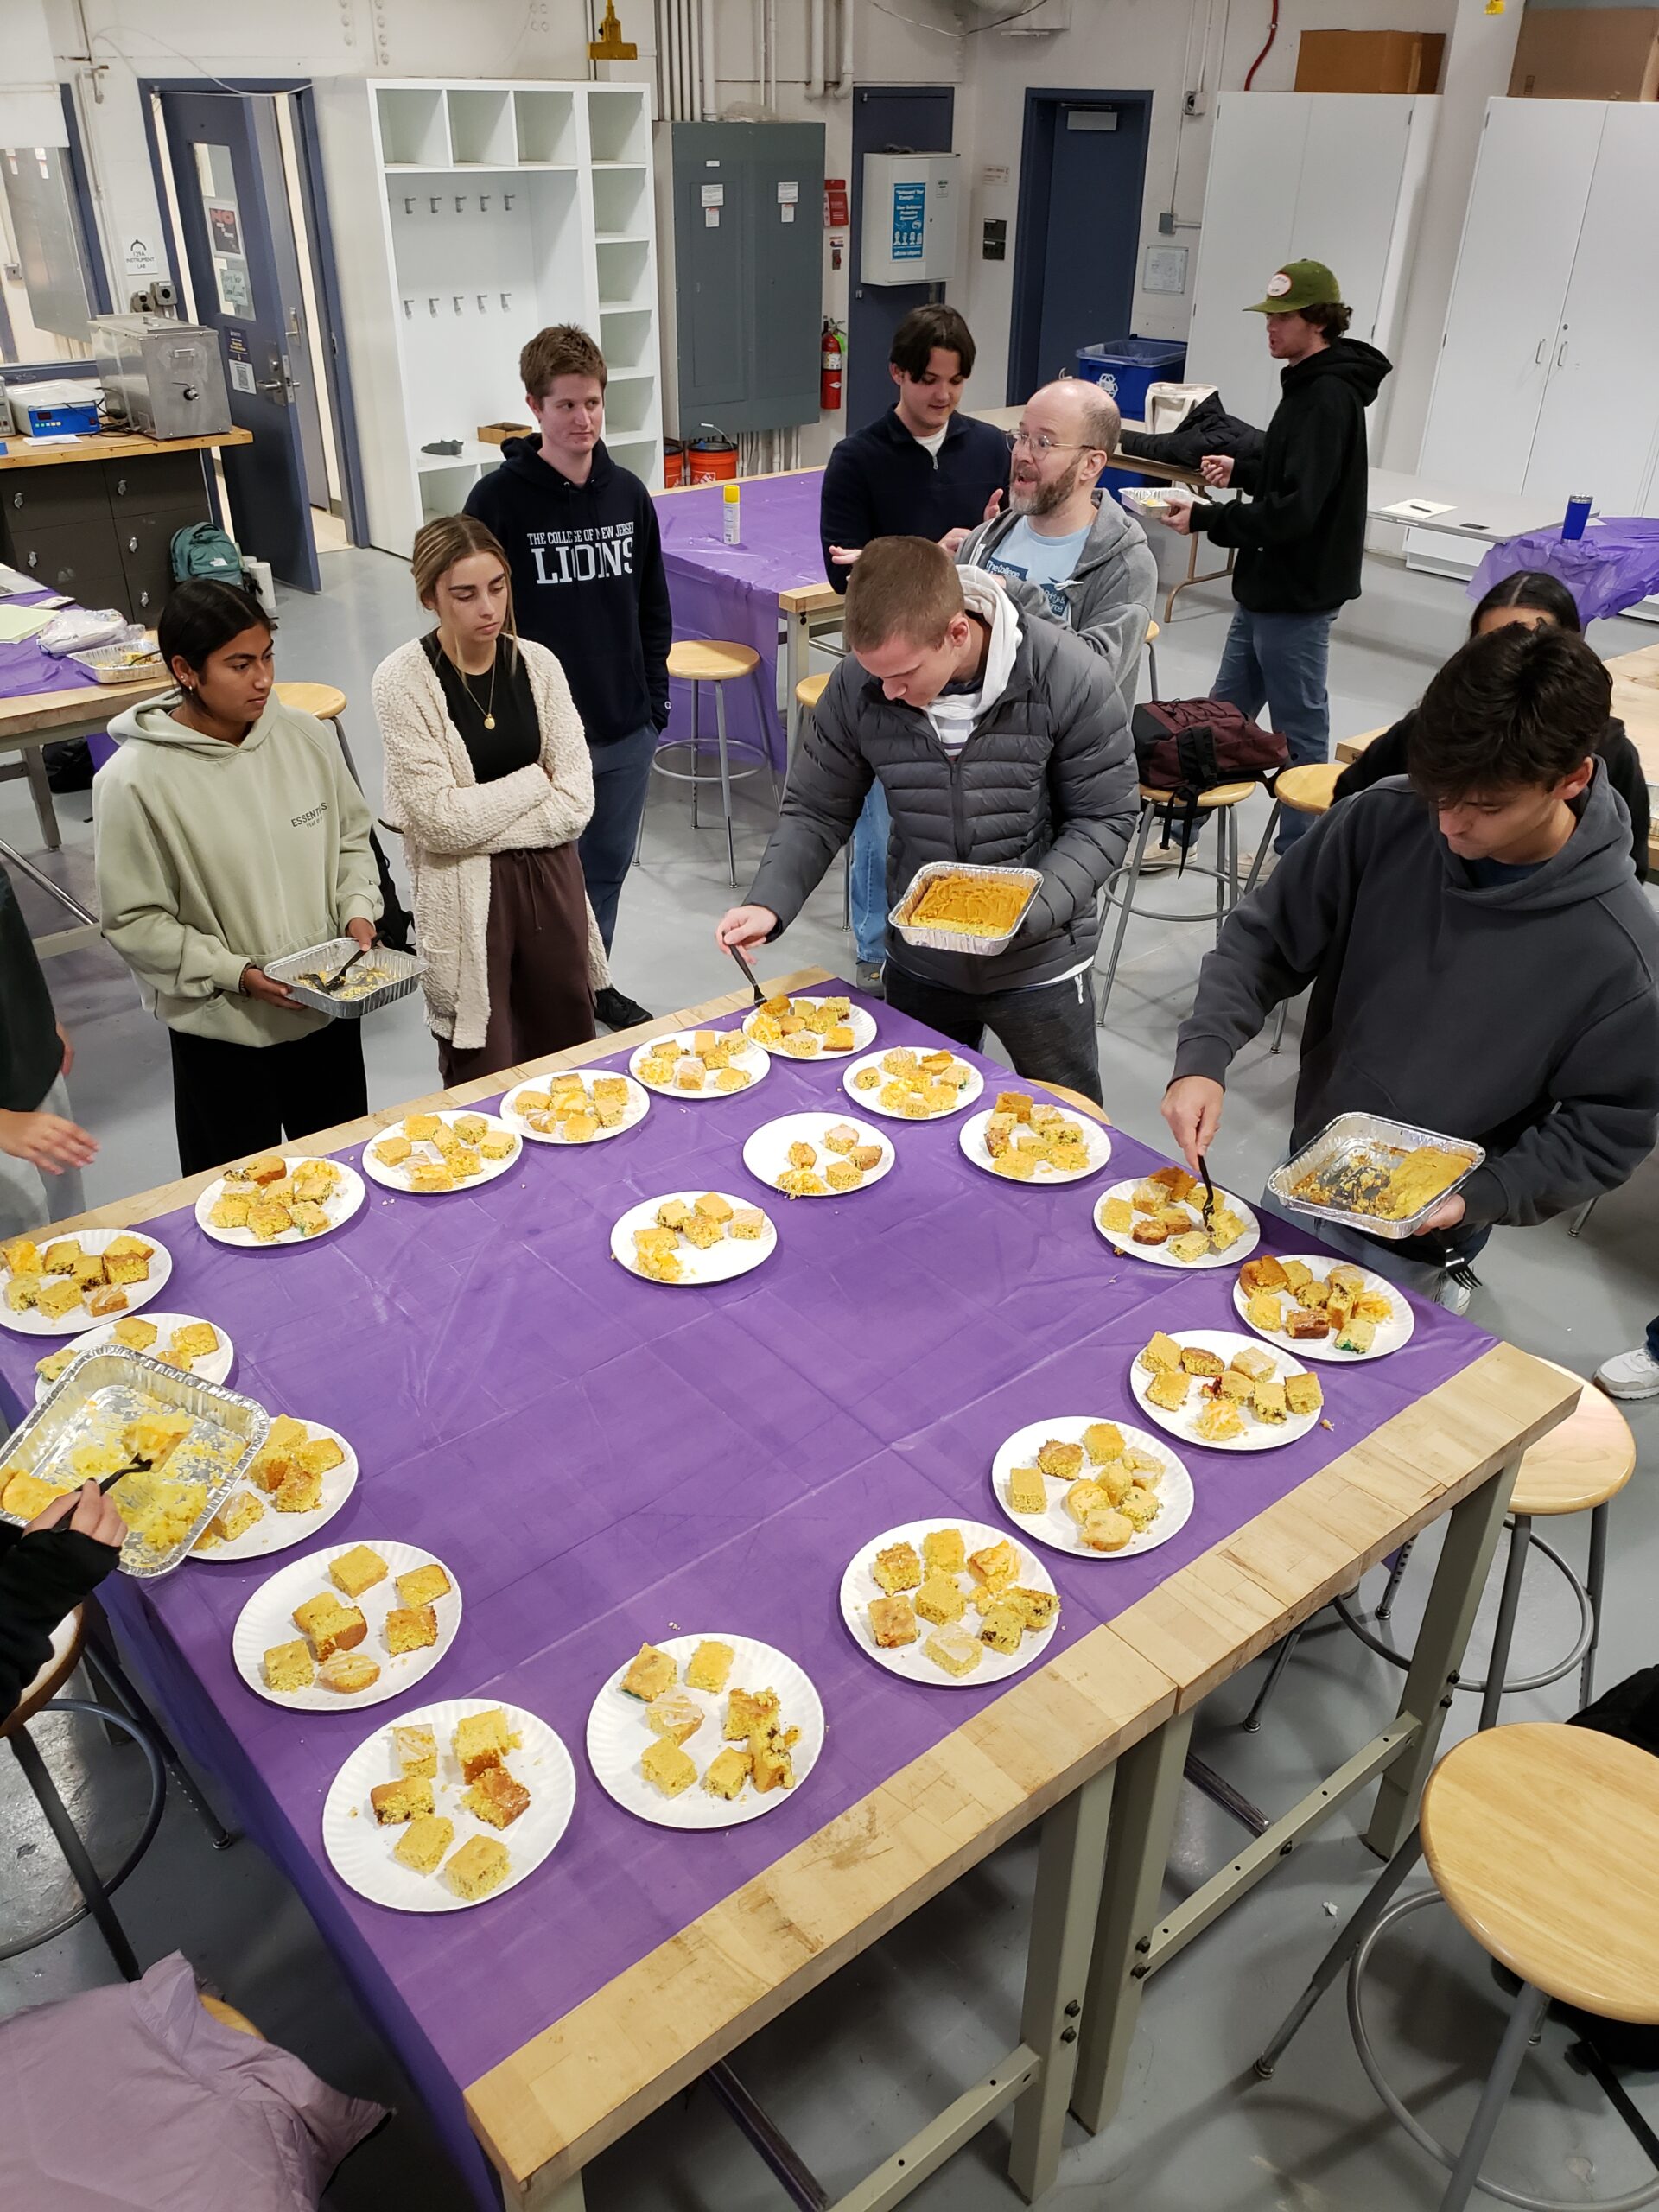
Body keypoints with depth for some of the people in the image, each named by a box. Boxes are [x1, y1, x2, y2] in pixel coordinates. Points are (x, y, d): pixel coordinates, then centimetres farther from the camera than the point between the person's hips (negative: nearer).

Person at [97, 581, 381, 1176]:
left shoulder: (308, 737, -4)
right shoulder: (134, 782, -17)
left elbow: (352, 837, 10)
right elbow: (133, 922, -12)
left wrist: (357, 910, -7)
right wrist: (235, 973, -20)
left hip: (329, 1008, 4)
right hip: (220, 1029, -4)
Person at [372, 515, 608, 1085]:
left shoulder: (537, 664, 0)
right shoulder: (403, 680, -10)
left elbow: (575, 803, -6)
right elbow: (438, 819, -16)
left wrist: (478, 820, -13)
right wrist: (535, 780, -8)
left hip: (551, 883, 4)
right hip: (466, 901, -3)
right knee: (484, 1083, 4)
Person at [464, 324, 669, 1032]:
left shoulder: (628, 493, 4)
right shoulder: (498, 499, -10)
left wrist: (655, 699, 10)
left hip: (627, 732, 5)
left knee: (607, 866, 17)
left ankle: (592, 981, 36)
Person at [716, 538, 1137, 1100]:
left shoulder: (1067, 676, -21)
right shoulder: (858, 683, -14)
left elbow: (1105, 818, -12)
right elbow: (816, 811, -2)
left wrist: (1033, 908, -27)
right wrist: (769, 904, -19)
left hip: (1038, 962, -2)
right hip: (917, 963, 3)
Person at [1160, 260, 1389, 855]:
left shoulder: (1330, 398, -19)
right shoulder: (1309, 386, 11)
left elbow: (1294, 511, -26)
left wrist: (1205, 518, -22)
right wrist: (1240, 471, 10)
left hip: (1297, 596, -10)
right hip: (1266, 588, 10)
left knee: (1299, 728, 2)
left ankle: (1298, 856, 15)